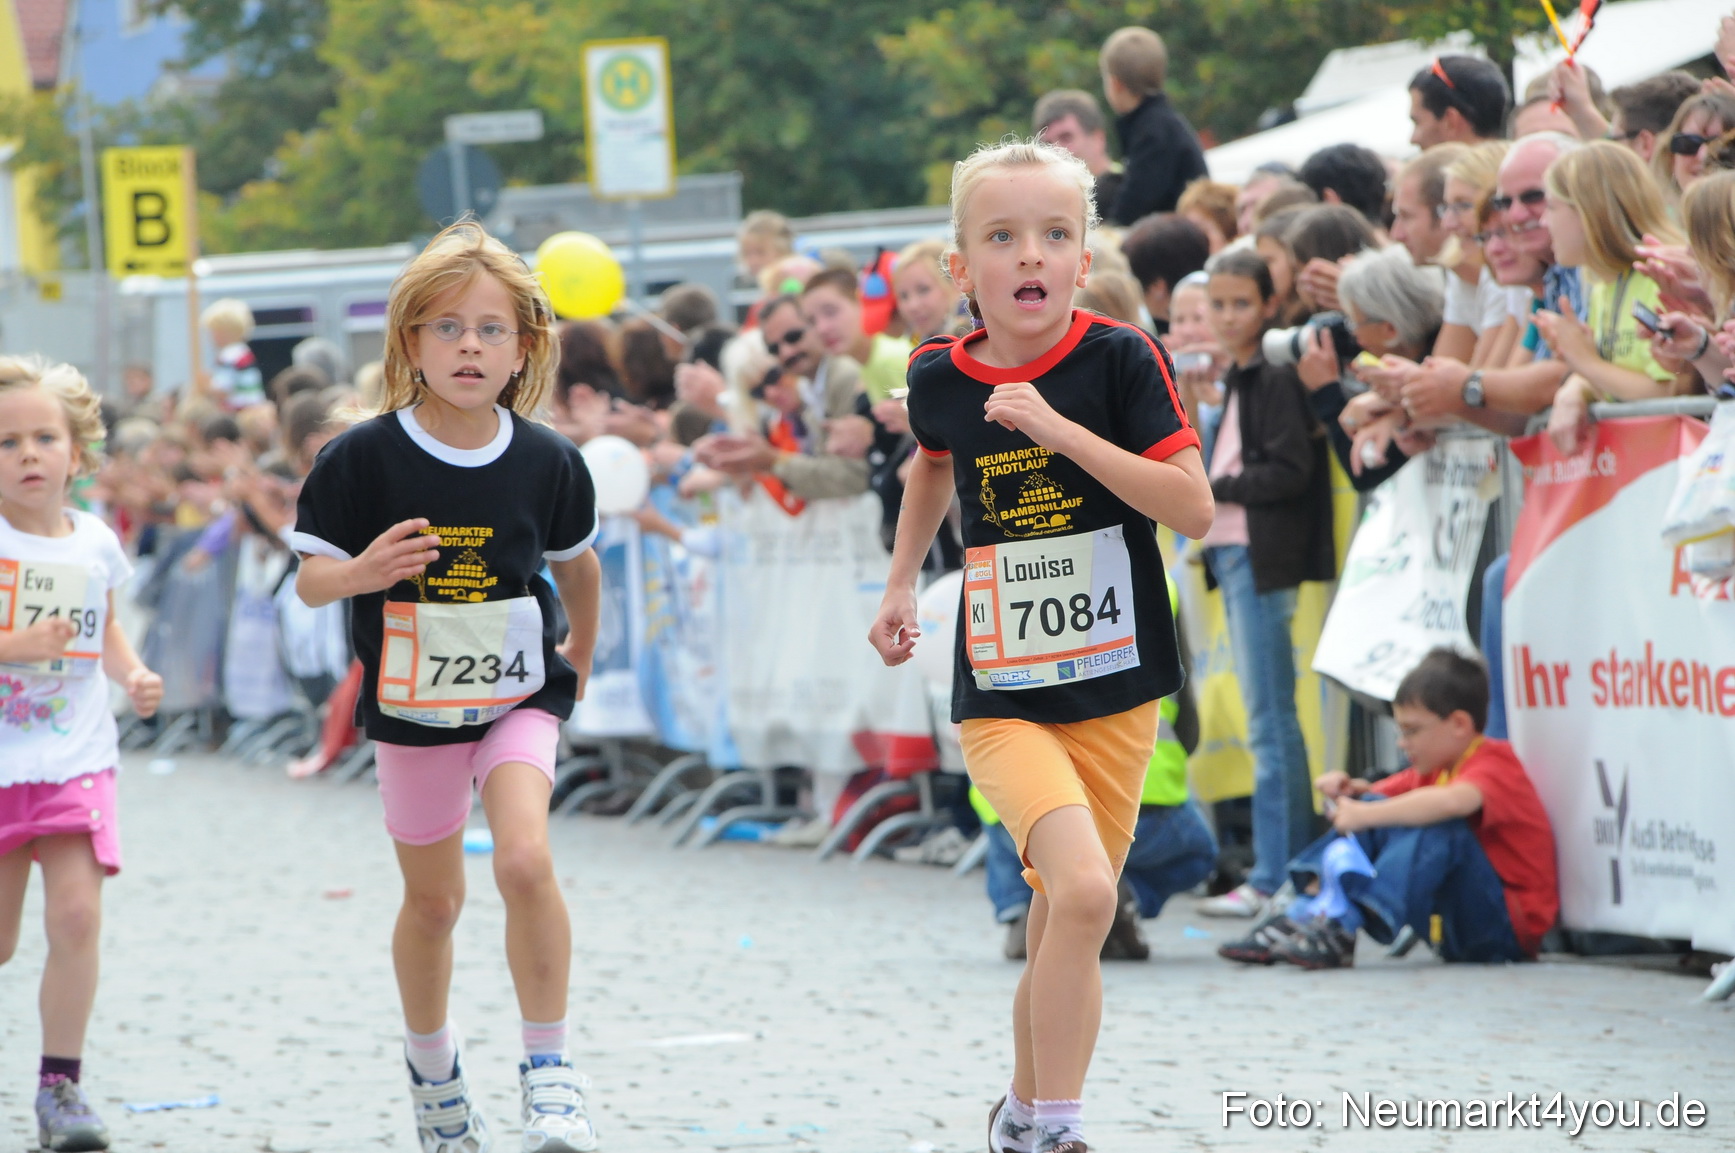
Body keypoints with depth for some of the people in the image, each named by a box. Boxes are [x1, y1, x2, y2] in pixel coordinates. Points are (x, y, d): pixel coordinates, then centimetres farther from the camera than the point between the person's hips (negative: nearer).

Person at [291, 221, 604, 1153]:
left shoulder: (547, 463, -9)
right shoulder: (365, 459, -15)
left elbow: (577, 563, 10)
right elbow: (310, 577, -10)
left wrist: (580, 651, 23)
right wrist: (362, 571, -32)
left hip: (518, 696, 0)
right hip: (410, 706, 0)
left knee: (525, 863, -23)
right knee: (432, 902, 13)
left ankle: (549, 1070, -11)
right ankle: (432, 1070, 38)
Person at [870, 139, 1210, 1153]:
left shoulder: (1120, 359, -8)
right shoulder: (941, 378, -1)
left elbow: (1195, 508, -17)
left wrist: (1064, 431, -23)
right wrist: (902, 581, 18)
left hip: (1116, 689, 1)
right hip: (1003, 697, -1)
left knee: (1063, 925, 8)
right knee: (1082, 890, -22)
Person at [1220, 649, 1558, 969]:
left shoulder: (1495, 765, -14)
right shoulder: (1434, 769, 15)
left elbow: (1454, 801, -36)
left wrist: (1366, 815, -34)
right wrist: (1348, 791, -9)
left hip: (1512, 928, -8)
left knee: (1435, 826, -32)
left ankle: (1339, 928, -43)